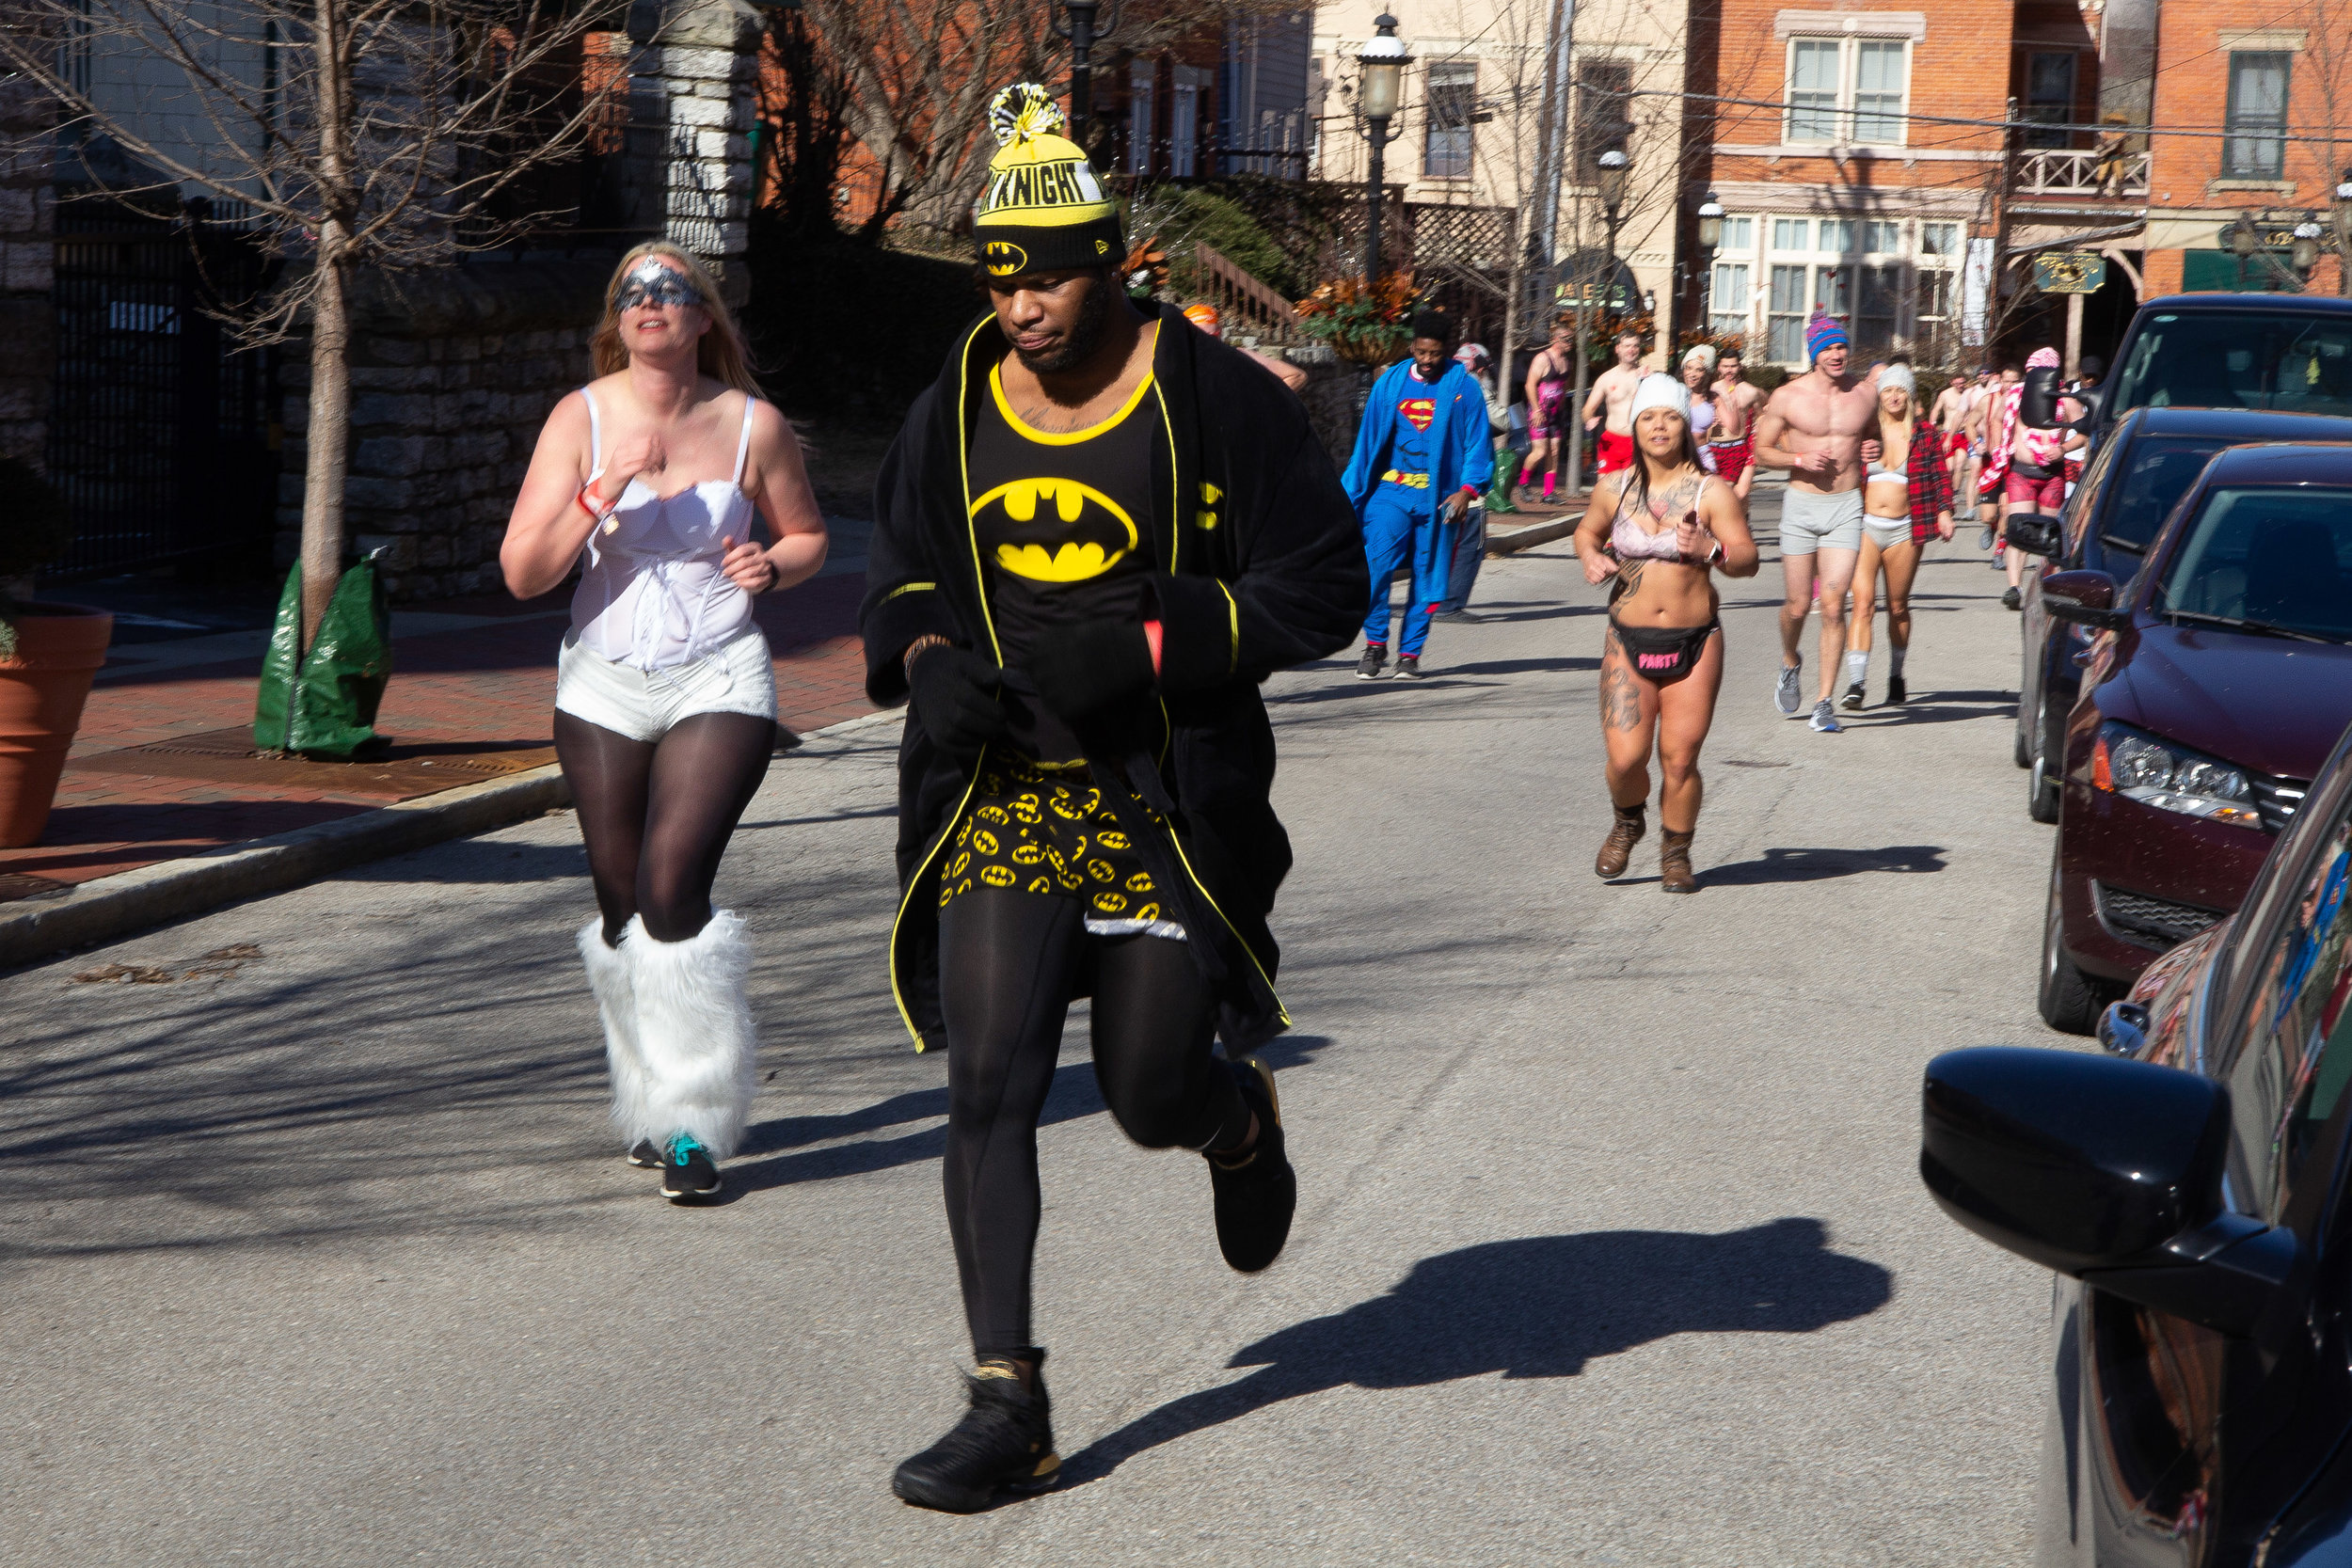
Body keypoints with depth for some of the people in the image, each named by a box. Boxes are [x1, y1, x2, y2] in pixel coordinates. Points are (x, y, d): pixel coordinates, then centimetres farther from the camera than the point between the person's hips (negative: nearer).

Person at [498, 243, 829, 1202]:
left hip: (718, 682, -2)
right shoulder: (582, 419, -3)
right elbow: (521, 573, -9)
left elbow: (809, 537, 14)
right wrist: (602, 495, -22)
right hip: (605, 687, 2)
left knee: (672, 887, -18)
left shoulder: (754, 426, -3)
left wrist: (770, 567, -8)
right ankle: (649, 1104, 30)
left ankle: (694, 1124, -10)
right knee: (620, 905, 9)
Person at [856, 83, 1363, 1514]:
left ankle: (1245, 1117, 42)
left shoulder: (1212, 398, -8)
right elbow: (903, 572, 19)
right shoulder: (958, 405, 6)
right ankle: (1009, 1408, -1)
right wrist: (930, 663, -4)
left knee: (1153, 1096, 2)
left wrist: (1144, 643, -19)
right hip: (1004, 791, 3)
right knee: (990, 1083, -7)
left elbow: (1324, 587, -8)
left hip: (1168, 795, -3)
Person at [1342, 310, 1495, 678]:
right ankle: (1375, 643, 1)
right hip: (1391, 491, 1)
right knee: (1375, 564, -14)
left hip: (1438, 498, -1)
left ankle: (1410, 652, 15)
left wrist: (1468, 489, -12)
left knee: (1426, 575, 3)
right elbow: (1367, 442, 11)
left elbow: (1478, 445, 2)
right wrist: (1350, 495, 8)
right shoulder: (1390, 383, 6)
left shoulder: (1464, 388, 0)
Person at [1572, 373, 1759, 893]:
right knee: (1625, 757, -8)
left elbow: (1747, 560, -10)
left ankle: (1676, 853, 21)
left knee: (1680, 758, -3)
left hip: (1694, 641, -1)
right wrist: (1590, 557, 1)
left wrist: (1710, 549, -30)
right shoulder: (1614, 489, 4)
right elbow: (1587, 531, 24)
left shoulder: (1711, 491, -4)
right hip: (1628, 641, 1)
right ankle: (1627, 823, 26)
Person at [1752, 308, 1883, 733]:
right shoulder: (1788, 397, -4)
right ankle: (1790, 663, 38)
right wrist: (1799, 459, -15)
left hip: (1846, 506, 1)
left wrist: (1872, 448, -1)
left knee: (1833, 605, -9)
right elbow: (1761, 450, 3)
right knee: (1798, 605, 4)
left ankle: (1824, 704, -3)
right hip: (1801, 505, -1)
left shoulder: (1867, 393, 3)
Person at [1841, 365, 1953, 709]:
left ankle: (1896, 676, 28)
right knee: (1863, 604, -13)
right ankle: (1856, 683, -17)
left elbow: (1940, 474, 10)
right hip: (1866, 526, -1)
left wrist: (1944, 511, 0)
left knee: (1898, 607, 10)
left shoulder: (1925, 433, 7)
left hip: (1905, 529, 1)